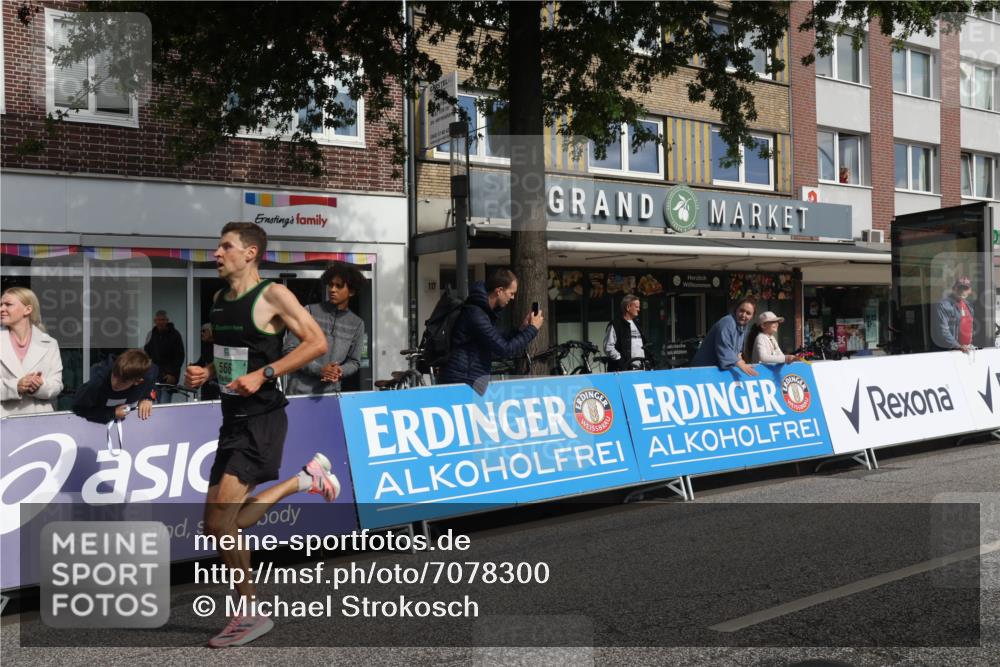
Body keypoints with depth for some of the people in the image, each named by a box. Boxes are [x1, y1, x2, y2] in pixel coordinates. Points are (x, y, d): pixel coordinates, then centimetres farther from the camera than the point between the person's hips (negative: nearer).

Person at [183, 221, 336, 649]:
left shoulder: (273, 295, -11)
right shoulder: (219, 299, 13)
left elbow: (317, 343, -16)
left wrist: (263, 375, -22)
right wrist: (205, 372, 5)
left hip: (261, 419, -8)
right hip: (233, 419, 8)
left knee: (220, 524, -11)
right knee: (221, 524, 10)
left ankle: (251, 616, 7)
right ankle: (303, 480, 25)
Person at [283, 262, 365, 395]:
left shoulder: (357, 324, 7)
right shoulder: (310, 312, -1)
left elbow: (354, 362, 10)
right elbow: (290, 350, -5)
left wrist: (340, 371, -12)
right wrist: (319, 369, -16)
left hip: (331, 392, 2)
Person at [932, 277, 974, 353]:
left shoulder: (966, 304, 11)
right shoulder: (943, 305, -16)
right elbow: (943, 331, -21)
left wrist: (969, 345, 15)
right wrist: (957, 346, -23)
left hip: (965, 349, 8)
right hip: (946, 350, -8)